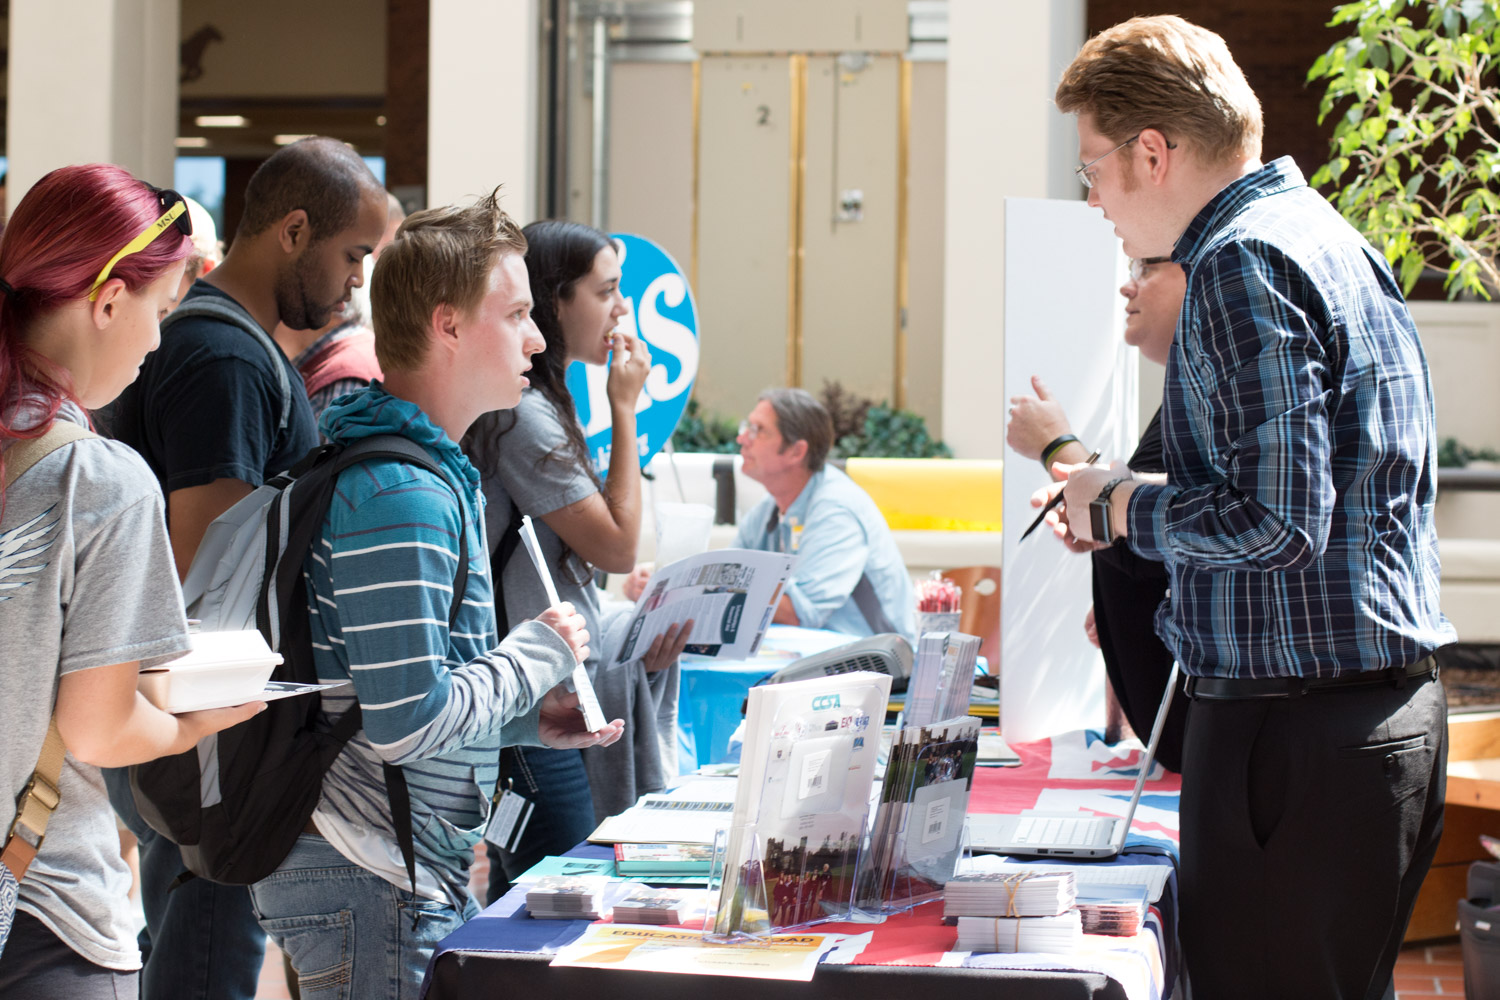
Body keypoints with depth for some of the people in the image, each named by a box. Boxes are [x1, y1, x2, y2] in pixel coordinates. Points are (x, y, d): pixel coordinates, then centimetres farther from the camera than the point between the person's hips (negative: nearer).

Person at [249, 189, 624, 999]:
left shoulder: (435, 473, 15)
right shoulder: (401, 493, -19)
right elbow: (407, 721, -24)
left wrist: (528, 719, 11)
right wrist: (538, 654, -10)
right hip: (369, 875, -10)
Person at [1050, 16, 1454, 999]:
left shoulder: (1243, 263, -14)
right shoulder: (1330, 238, 17)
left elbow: (1276, 522, -22)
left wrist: (1122, 504, -7)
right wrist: (1128, 504, 23)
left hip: (1296, 730, -10)